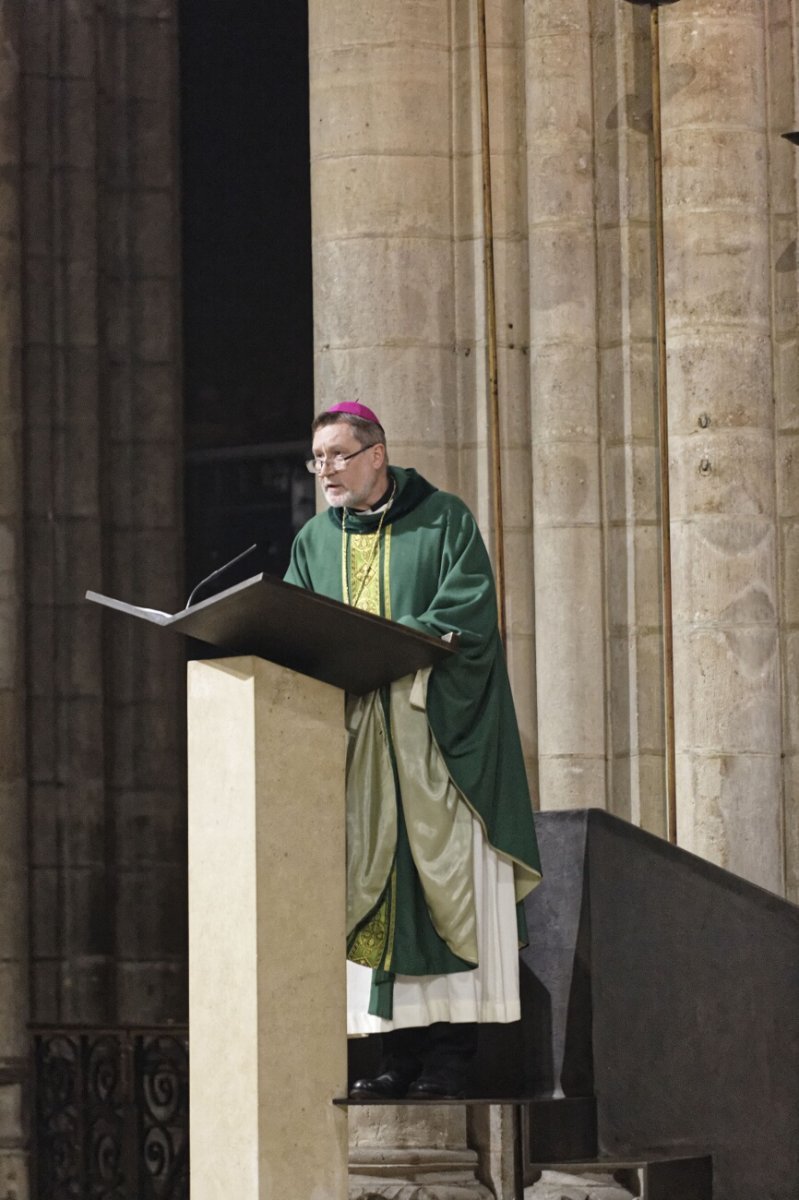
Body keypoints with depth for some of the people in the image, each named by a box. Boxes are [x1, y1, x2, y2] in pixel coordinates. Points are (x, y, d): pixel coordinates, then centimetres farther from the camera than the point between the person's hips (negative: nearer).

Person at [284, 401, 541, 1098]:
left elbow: (468, 615, -8)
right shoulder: (315, 542, 17)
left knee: (440, 880, -9)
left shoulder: (444, 521, 3)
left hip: (435, 729, -4)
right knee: (376, 890, -2)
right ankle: (402, 1052, -2)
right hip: (354, 739, 4)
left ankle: (451, 1051, -10)